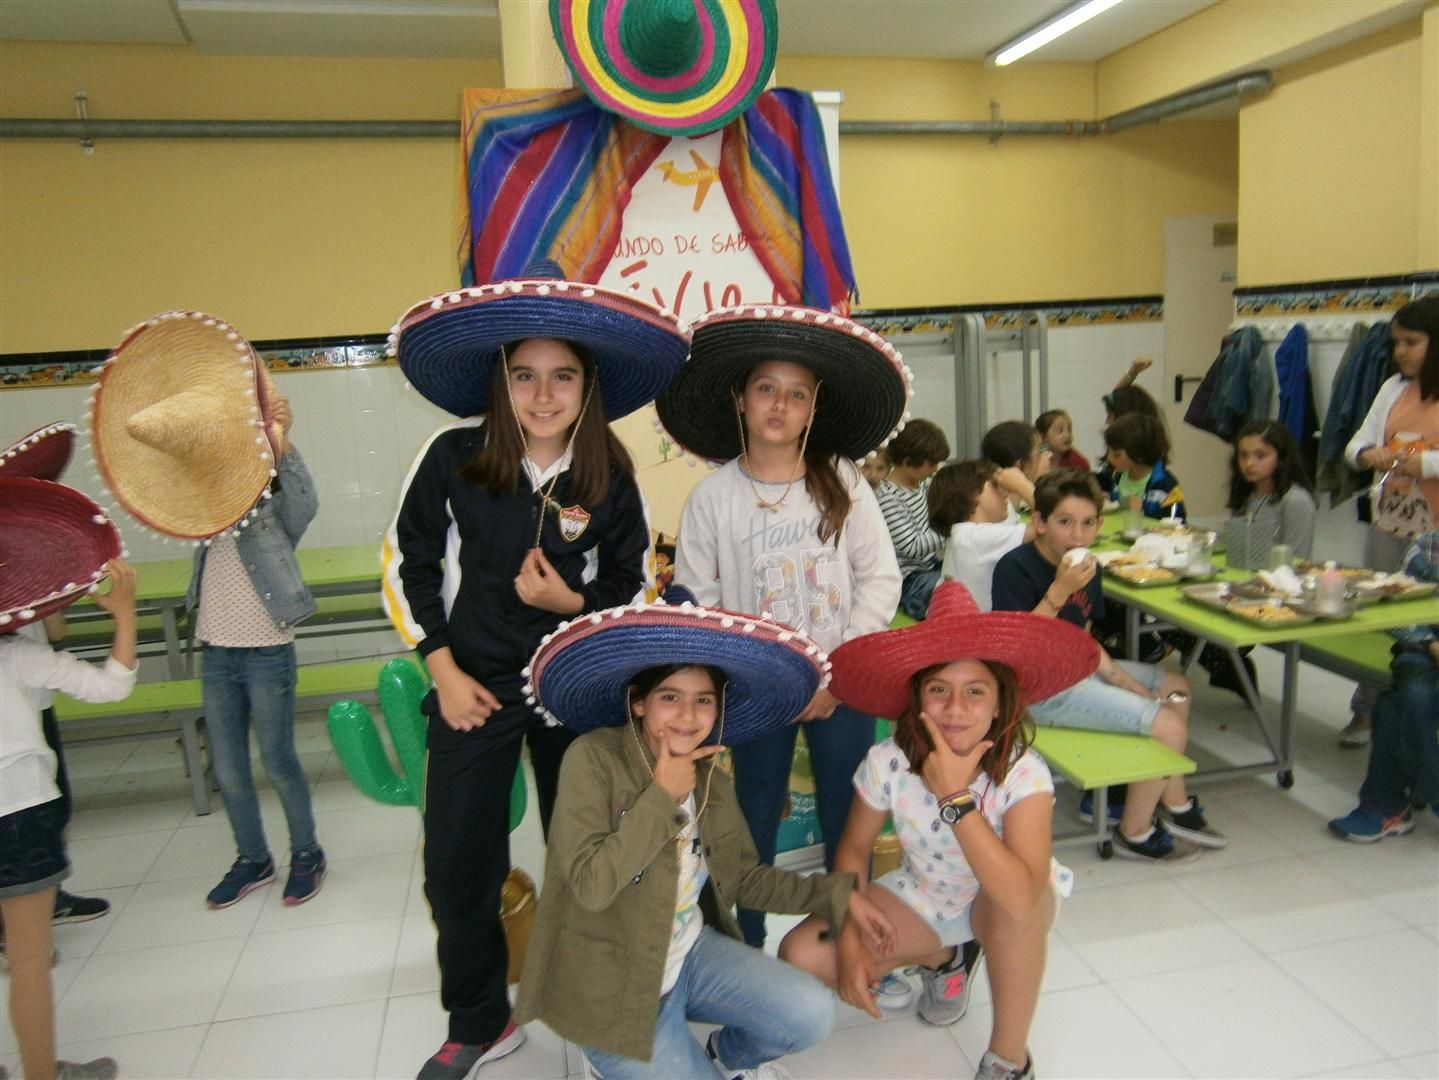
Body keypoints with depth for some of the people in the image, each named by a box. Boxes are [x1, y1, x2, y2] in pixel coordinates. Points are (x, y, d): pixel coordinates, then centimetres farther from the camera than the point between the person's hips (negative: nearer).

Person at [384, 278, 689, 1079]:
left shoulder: (611, 479, -8)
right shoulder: (452, 457, -11)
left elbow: (633, 588, 2)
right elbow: (408, 568, -1)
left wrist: (573, 604, -18)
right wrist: (444, 671, -6)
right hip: (476, 686, 0)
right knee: (458, 866, 5)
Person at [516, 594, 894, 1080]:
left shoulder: (712, 780, 1)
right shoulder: (593, 757, -20)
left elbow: (744, 877, 8)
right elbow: (591, 884, -27)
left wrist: (837, 895, 1)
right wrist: (662, 796, -24)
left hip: (693, 951, 6)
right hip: (614, 986, -6)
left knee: (812, 1014, -9)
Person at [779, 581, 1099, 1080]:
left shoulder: (1025, 773, -31)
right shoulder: (887, 762, -22)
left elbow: (1021, 898, -44)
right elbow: (853, 850, -5)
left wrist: (955, 797, -43)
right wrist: (850, 942, -15)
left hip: (1003, 906, -3)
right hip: (922, 897, 4)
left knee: (1009, 904, -39)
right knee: (801, 953, -14)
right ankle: (944, 958, 13)